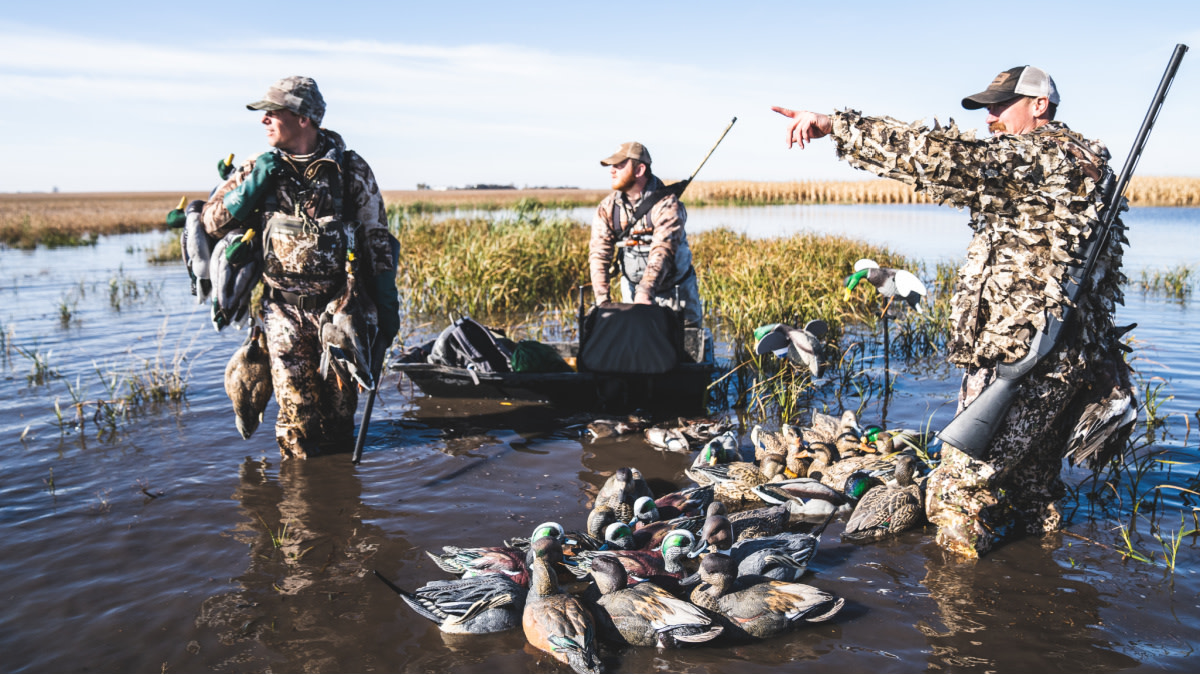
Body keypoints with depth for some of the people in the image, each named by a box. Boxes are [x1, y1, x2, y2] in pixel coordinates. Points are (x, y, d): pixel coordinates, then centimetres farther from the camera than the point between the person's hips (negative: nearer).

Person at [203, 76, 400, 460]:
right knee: (296, 409, 5)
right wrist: (253, 184, -10)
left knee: (340, 403, 9)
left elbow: (377, 240, 1)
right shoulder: (260, 169, 4)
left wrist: (388, 305, -2)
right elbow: (213, 222, 4)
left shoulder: (352, 170, -2)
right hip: (285, 312, 1)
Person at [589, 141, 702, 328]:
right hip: (632, 289, 3)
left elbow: (662, 252, -33)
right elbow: (599, 253, -13)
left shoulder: (667, 204, -20)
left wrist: (645, 291, -47)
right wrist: (602, 299, -25)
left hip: (676, 292, -3)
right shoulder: (607, 207, -6)